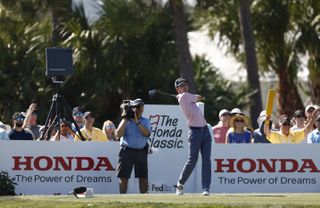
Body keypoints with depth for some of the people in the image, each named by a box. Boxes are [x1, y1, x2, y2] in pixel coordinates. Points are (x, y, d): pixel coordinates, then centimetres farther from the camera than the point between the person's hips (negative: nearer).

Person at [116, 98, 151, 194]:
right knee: (123, 176, -5)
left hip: (141, 151, 2)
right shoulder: (125, 121, 5)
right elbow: (118, 134, -9)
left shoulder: (145, 121, 9)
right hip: (127, 151, -2)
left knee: (143, 176, 4)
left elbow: (146, 133, -9)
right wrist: (125, 119, -9)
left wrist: (137, 121, -14)